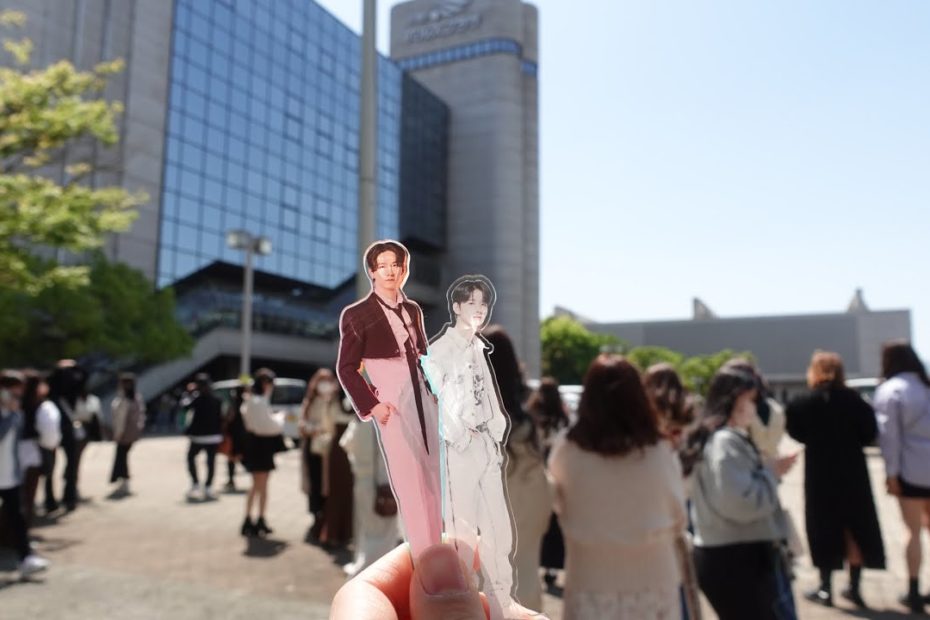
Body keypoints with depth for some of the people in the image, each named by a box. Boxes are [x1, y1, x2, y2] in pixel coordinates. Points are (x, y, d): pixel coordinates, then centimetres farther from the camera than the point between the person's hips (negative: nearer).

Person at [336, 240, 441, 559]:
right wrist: (371, 406, -12)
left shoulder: (413, 309, 11)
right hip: (392, 407, -5)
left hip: (424, 400, 5)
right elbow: (346, 369, -4)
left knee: (438, 477, 9)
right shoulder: (356, 315, -5)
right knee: (409, 484, -1)